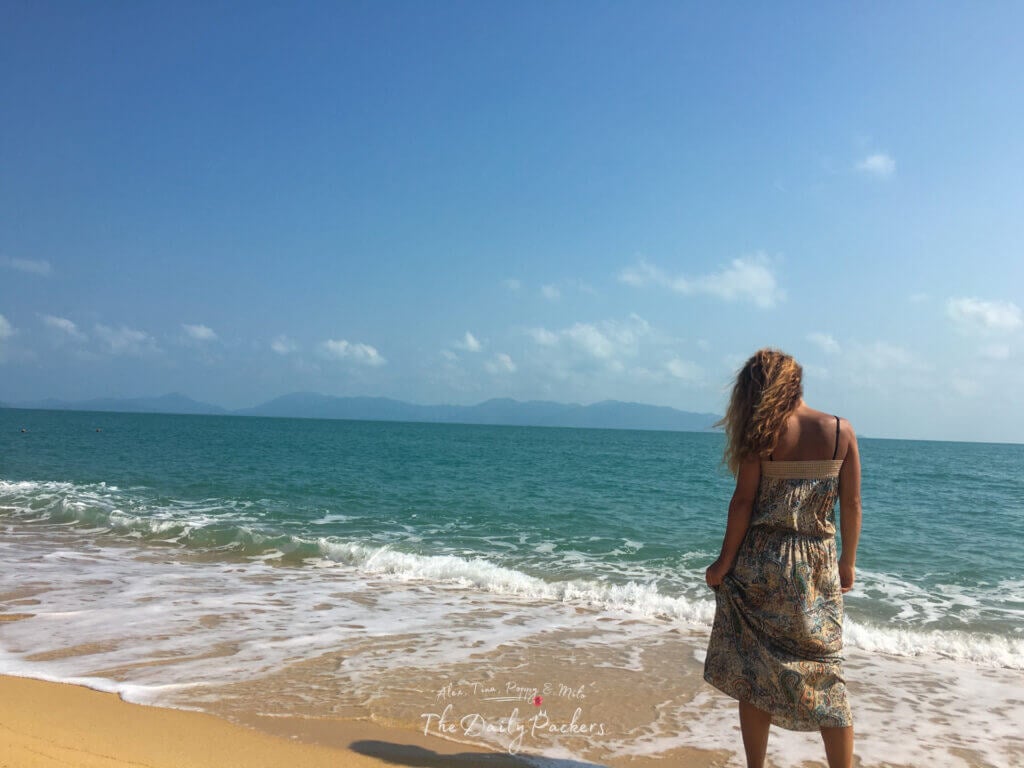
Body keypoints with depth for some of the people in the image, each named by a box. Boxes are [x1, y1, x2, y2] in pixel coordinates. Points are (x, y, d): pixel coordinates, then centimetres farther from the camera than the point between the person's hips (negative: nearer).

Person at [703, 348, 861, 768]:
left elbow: (743, 502, -10)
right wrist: (848, 563, 13)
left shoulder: (762, 433, -9)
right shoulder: (841, 431, -1)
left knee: (753, 671, 10)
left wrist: (724, 563, -2)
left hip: (759, 563, -2)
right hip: (816, 568, 2)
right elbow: (851, 506, 1)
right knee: (825, 673, 12)